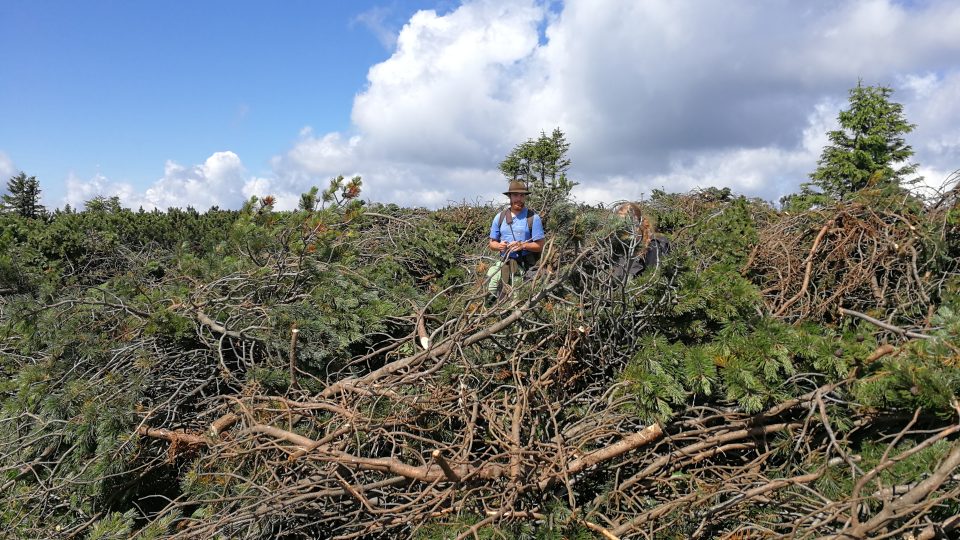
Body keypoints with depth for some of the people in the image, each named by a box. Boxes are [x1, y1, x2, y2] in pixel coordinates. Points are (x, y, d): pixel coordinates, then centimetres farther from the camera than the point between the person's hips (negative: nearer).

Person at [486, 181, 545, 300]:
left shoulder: (533, 217, 0)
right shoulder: (499, 217, 11)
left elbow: (539, 246, 0)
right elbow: (492, 243, 15)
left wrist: (522, 245, -16)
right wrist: (499, 246, -7)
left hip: (525, 263, -4)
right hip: (504, 262, 4)